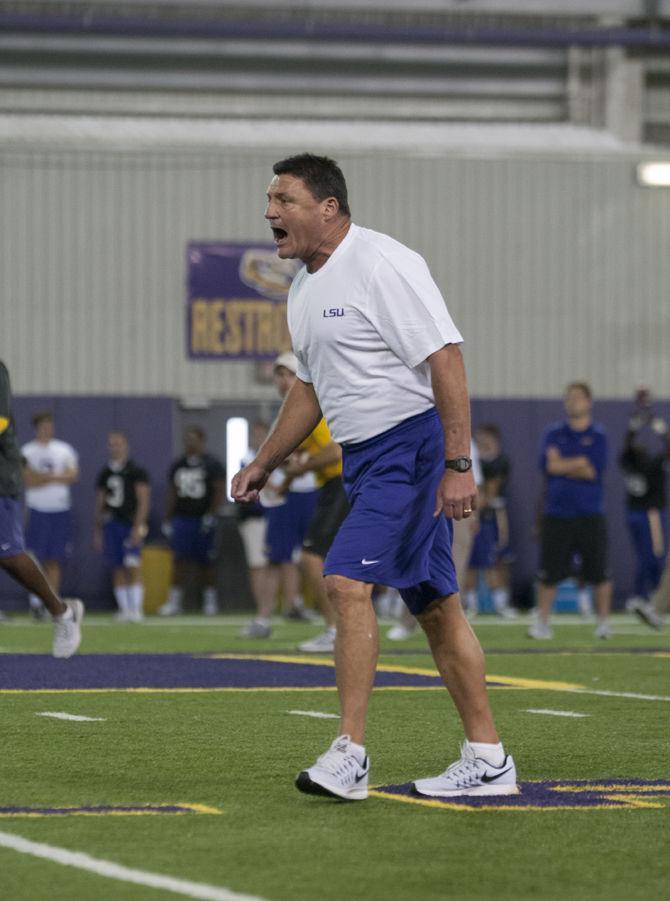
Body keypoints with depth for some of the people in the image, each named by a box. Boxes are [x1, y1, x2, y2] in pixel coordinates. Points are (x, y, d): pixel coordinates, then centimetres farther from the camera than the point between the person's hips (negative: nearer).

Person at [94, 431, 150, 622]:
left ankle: (136, 608, -13)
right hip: (111, 524, 5)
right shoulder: (105, 474, 12)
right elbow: (100, 504, 17)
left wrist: (138, 527, -15)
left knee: (132, 567, -14)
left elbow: (143, 502, -7)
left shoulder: (136, 472, -3)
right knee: (118, 569, 5)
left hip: (130, 524, -5)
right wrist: (97, 532, 16)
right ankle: (124, 609, 10)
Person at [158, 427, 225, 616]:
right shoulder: (178, 465, 11)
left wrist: (211, 515, -12)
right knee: (181, 560, -4)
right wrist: (168, 520, 11)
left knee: (206, 562, 3)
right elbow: (172, 494, 15)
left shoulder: (212, 465, -3)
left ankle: (210, 600, 14)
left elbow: (220, 491, -4)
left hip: (203, 520, -3)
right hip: (182, 518, 3)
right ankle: (175, 600, -6)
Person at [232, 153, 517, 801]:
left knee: (347, 581, -19)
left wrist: (457, 466, -24)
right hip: (364, 458, 9)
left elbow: (445, 358, -19)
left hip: (411, 446, -9)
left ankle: (349, 755, -18)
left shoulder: (383, 265, -15)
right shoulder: (304, 289, 13)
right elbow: (310, 387, 25)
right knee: (435, 607, 10)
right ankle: (487, 760, 15)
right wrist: (262, 465, 23)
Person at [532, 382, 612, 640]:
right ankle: (542, 622, 7)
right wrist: (581, 463, -7)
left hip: (589, 514, -2)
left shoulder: (599, 435, 4)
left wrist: (562, 465, -5)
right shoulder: (553, 433, 11)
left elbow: (596, 470, -8)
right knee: (549, 572, 0)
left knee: (598, 571, -3)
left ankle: (603, 623, 8)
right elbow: (546, 463, -3)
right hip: (556, 512, 2)